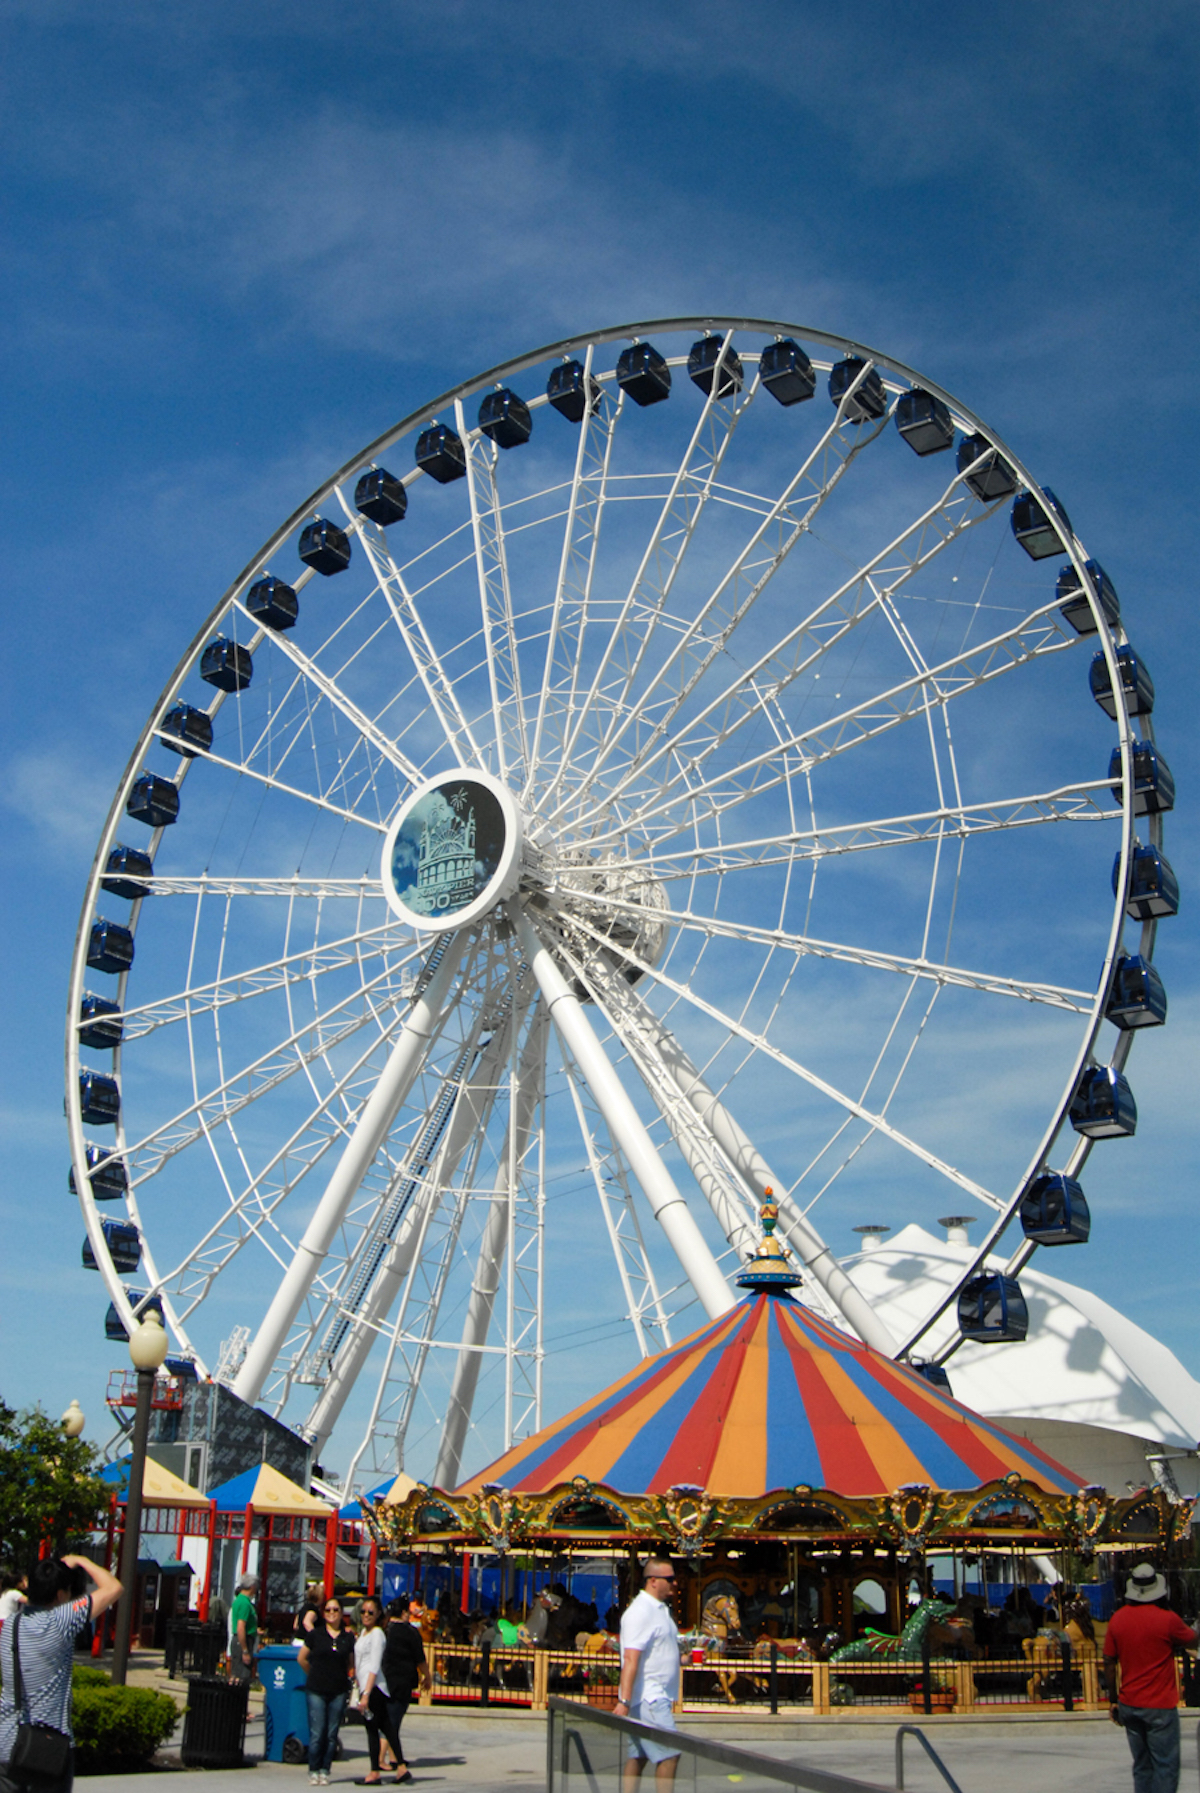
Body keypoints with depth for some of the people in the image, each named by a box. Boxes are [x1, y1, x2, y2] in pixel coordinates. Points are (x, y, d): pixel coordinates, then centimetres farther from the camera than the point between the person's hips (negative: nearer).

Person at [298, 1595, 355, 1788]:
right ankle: (313, 1771, 7)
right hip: (316, 1690, -2)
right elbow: (302, 1658, 11)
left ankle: (325, 1771, 13)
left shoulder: (348, 1636, 5)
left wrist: (338, 1674, 10)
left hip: (339, 1691, 2)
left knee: (332, 1734, 2)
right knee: (317, 1734, -5)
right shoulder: (315, 1634, 0)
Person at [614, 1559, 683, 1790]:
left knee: (637, 1756, 10)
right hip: (648, 1698, -9)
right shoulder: (640, 1612, -16)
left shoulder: (659, 1609, 15)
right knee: (669, 1754, -9)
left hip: (657, 1698, 9)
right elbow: (630, 1659, -23)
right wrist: (624, 1701, -27)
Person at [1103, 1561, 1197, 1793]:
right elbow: (1192, 1639, 3)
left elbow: (1109, 1663, 4)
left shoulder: (1117, 1619, -1)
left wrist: (1113, 1701, 12)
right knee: (1166, 1767, 2)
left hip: (1129, 1705, 5)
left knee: (1142, 1766, 14)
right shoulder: (1167, 1619, -16)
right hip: (1160, 1707, -5)